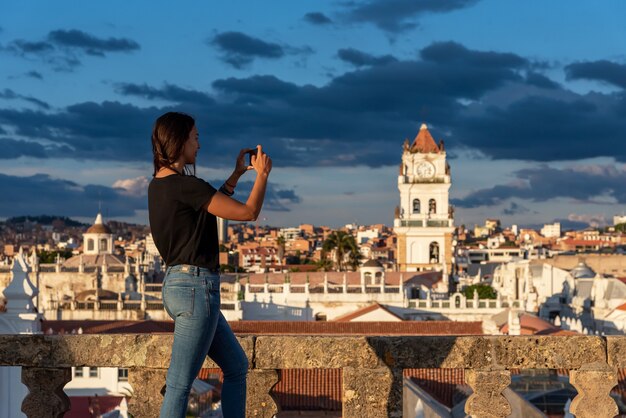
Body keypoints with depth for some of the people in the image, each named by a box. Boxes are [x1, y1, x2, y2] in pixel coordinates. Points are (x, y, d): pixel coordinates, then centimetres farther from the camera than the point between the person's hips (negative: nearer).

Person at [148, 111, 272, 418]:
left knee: (236, 367, 18)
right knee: (179, 384, -7)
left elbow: (212, 203, 27)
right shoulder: (184, 185, -17)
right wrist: (262, 174, 2)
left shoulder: (159, 184, 11)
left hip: (177, 283, 10)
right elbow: (248, 212, -13)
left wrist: (237, 173, 26)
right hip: (196, 286, -10)